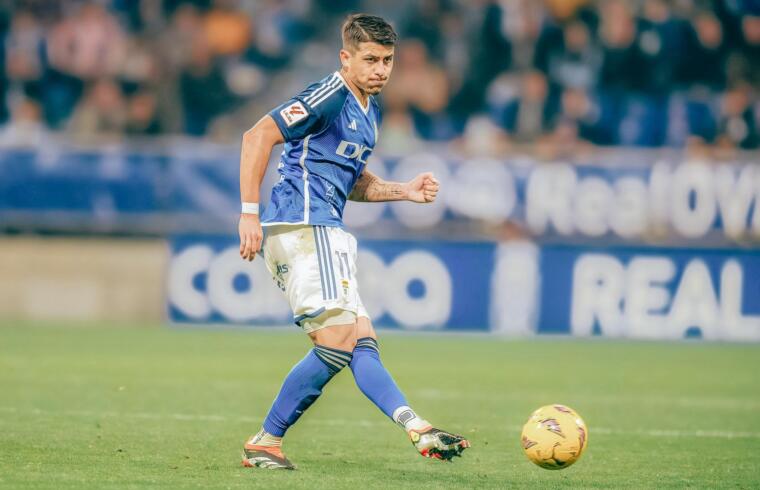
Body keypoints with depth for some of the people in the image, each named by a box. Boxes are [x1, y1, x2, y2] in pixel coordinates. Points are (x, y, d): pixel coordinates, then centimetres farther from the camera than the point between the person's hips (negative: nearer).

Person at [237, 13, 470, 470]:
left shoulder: (371, 110, 21)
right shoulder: (329, 97, -9)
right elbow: (258, 136, -15)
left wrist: (404, 191, 15)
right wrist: (250, 212, -19)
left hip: (325, 234, 9)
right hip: (302, 225, -9)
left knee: (362, 342, 5)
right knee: (338, 340, -15)